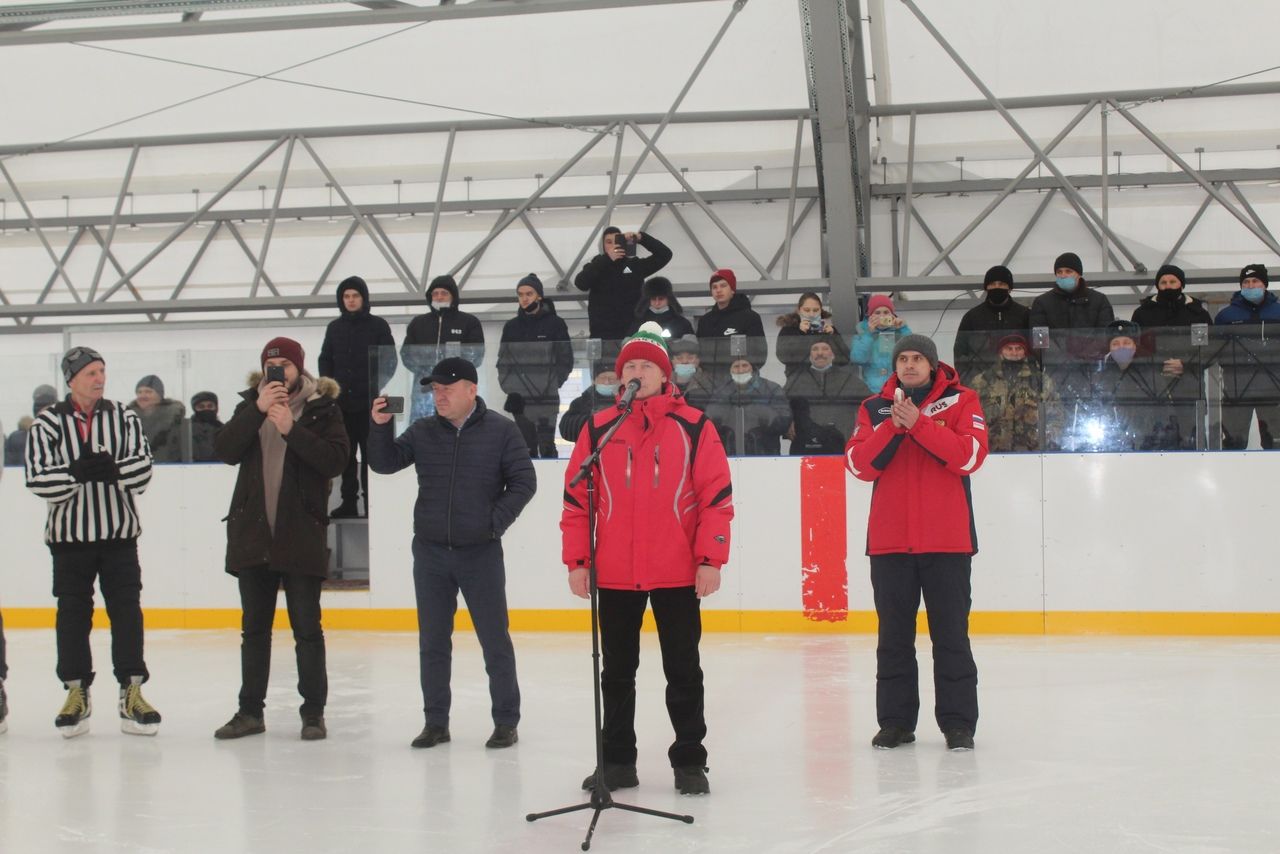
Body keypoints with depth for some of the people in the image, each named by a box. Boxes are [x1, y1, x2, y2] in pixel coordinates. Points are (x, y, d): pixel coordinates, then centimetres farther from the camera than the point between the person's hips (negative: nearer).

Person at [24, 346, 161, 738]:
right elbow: (38, 480, -11)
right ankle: (76, 692, 17)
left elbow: (142, 468, -7)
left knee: (126, 611, 0)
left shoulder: (125, 418, 4)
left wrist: (111, 469, -24)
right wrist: (77, 473, -22)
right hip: (69, 534, -1)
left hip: (119, 533, 1)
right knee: (72, 614, 5)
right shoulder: (47, 424, 0)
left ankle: (131, 692, 7)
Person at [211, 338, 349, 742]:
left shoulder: (323, 407, -1)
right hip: (252, 531, 4)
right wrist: (258, 411, -16)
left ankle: (313, 712, 11)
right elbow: (226, 451, -6)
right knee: (254, 627, 12)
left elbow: (336, 460, -14)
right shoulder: (251, 403, 8)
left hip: (301, 535, -4)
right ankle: (250, 710, 20)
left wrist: (292, 429, -21)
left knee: (307, 627, 2)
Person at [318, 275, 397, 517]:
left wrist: (377, 387, -11)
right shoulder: (334, 327, 12)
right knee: (345, 454, 5)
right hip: (342, 402, 4)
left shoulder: (378, 325, 2)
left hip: (370, 402, -4)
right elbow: (325, 360, 16)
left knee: (370, 454, -2)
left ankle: (372, 503, 0)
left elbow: (389, 360, 1)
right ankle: (349, 502, 10)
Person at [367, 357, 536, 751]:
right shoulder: (423, 431, 5)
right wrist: (380, 426, -14)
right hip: (430, 552, 4)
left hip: (481, 553, -3)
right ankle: (435, 721, 19)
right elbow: (385, 463, 1)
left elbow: (524, 481, -3)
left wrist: (495, 521, -11)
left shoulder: (500, 431, -4)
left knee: (494, 639, 3)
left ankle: (506, 721, 12)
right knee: (432, 641, 9)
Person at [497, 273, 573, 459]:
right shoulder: (511, 326, 13)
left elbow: (566, 360, 2)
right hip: (520, 398, 4)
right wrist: (508, 385, 5)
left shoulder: (555, 323, 2)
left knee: (546, 446, -11)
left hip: (546, 397, -4)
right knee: (527, 448, 5)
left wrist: (550, 384, -5)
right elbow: (503, 360, 18)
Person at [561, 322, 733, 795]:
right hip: (614, 574, 2)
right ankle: (617, 760, 24)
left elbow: (717, 497, -4)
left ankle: (689, 761, 17)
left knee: (683, 671, 7)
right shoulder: (598, 428, 4)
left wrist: (711, 559, -9)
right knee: (617, 672, 12)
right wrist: (576, 560, 0)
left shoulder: (694, 427, -2)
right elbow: (576, 498, 5)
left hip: (678, 573, -2)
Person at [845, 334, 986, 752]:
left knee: (951, 635, 0)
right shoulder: (874, 408, 10)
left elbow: (971, 455, -12)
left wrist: (918, 423, -17)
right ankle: (895, 721, 15)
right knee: (893, 636, 7)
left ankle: (958, 723, 7)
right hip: (889, 541, 3)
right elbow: (859, 465, -2)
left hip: (946, 540, -2)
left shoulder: (961, 401, 3)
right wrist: (892, 426, -15)